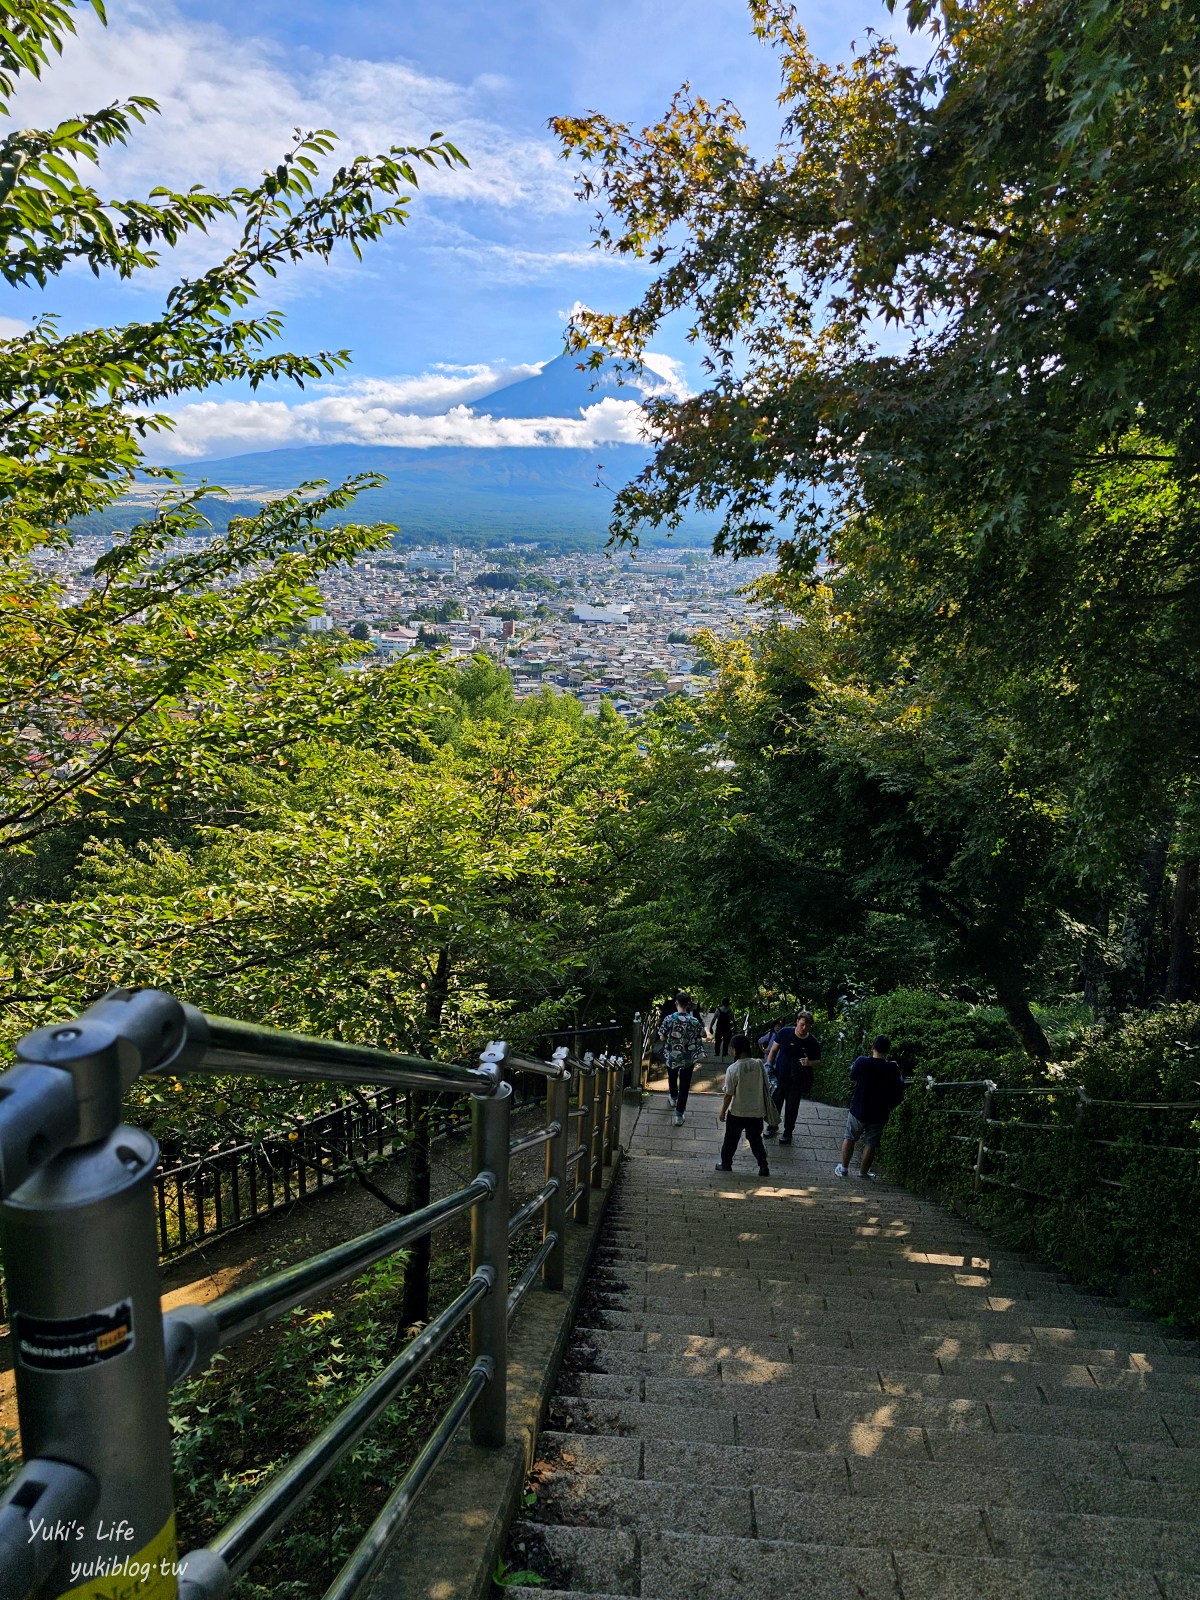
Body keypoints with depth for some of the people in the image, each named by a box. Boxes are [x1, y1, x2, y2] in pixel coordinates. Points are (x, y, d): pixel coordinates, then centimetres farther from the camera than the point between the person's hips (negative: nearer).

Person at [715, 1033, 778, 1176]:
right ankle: (763, 1166, 15)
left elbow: (728, 1094, -14)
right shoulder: (759, 1065, -9)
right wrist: (766, 1110, 15)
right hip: (757, 1112, 3)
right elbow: (766, 1088, 1)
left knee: (731, 1140, 17)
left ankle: (726, 1164, 30)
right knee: (755, 1140, 19)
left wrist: (722, 1112, 0)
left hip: (737, 1112, -3)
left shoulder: (733, 1069, -20)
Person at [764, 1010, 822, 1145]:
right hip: (779, 1077, 1)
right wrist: (768, 1066, -5)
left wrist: (809, 1063, -20)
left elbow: (818, 1061, 2)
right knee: (775, 1103, 16)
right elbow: (774, 1050, 1)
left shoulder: (813, 1042, -11)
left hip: (797, 1081, -1)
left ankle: (788, 1132, 33)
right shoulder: (784, 1033, -11)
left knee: (792, 1108, 12)